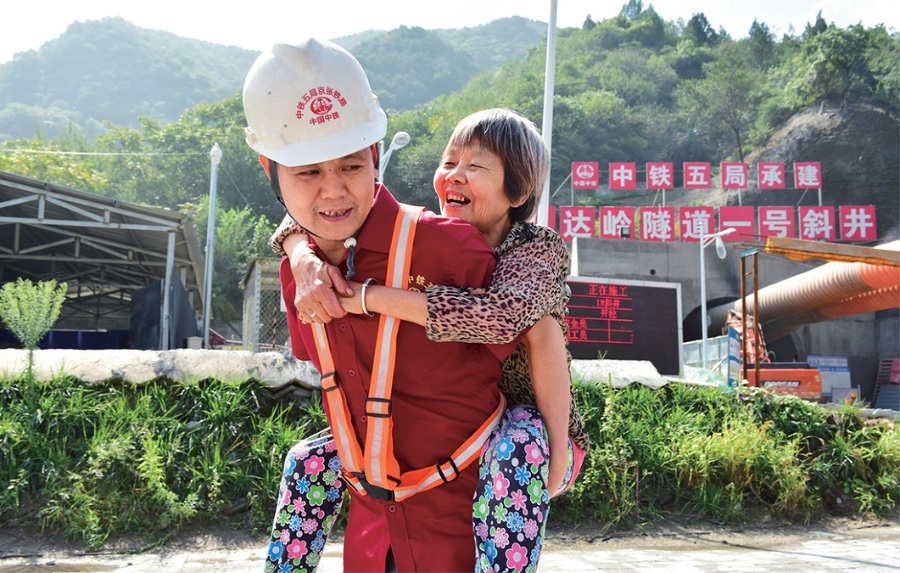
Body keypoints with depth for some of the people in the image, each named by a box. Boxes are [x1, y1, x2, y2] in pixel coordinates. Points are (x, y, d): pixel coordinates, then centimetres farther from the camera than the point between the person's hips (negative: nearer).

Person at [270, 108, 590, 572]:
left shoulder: (539, 250, -19)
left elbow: (497, 315, -42)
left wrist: (362, 296, -38)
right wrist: (304, 260, -29)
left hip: (528, 436, -5)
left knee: (515, 446, -39)